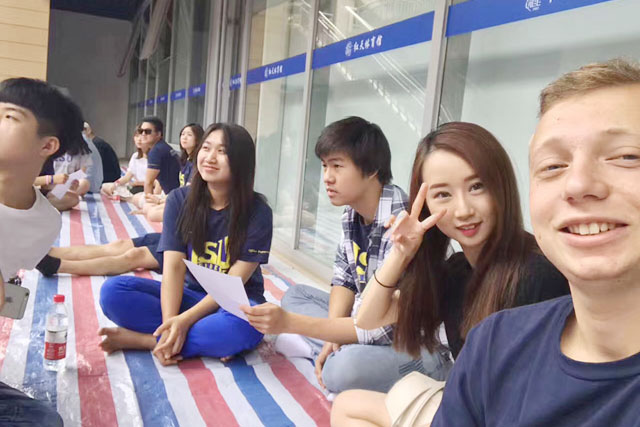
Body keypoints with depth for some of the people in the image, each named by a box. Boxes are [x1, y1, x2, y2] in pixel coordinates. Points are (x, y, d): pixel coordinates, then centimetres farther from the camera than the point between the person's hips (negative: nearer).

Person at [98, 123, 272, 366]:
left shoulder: (257, 212, -14)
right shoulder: (180, 200, -5)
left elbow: (234, 282, -16)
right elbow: (173, 266, -13)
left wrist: (185, 320, -27)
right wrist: (170, 324, -28)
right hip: (190, 294, 3)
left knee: (241, 327, -39)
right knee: (113, 291, -19)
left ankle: (142, 340, -21)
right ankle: (211, 342, -23)